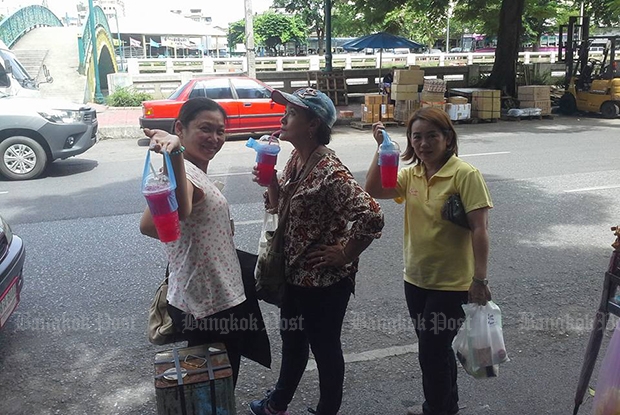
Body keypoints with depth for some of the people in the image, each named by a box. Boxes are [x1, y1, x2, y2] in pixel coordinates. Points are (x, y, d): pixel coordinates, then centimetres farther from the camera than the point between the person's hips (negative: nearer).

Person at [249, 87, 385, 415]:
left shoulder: (329, 172, -26)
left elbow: (371, 217, -33)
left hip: (324, 279, -9)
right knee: (292, 340, 26)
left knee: (324, 347, 12)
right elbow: (282, 209, 12)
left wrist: (345, 255, -22)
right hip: (295, 273, 9)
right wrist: (270, 181, -7)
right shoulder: (295, 159, 2)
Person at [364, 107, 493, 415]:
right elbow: (374, 190, -8)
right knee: (434, 348, 22)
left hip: (451, 283, -7)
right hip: (416, 279, 7)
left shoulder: (464, 174, -16)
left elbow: (479, 229, -18)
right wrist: (382, 148, -13)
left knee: (432, 352, 2)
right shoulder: (411, 174, 3)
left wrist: (479, 279, -21)